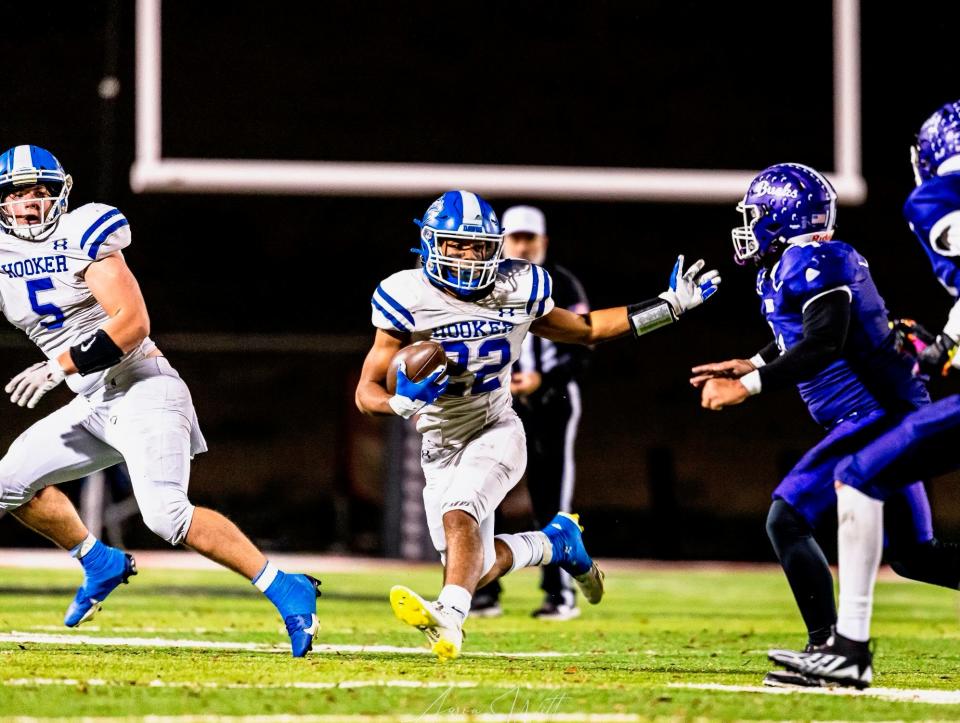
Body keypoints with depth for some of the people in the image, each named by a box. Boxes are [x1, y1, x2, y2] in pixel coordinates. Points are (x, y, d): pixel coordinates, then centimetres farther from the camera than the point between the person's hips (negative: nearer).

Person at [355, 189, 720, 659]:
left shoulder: (517, 291, -5)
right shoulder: (408, 299, -12)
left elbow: (585, 330, 12)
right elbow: (367, 392, -9)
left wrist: (670, 306, 8)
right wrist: (402, 403, -34)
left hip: (495, 432, -2)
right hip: (440, 447, 2)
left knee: (458, 516, -31)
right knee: (476, 566, 1)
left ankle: (449, 618, -50)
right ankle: (555, 541, 30)